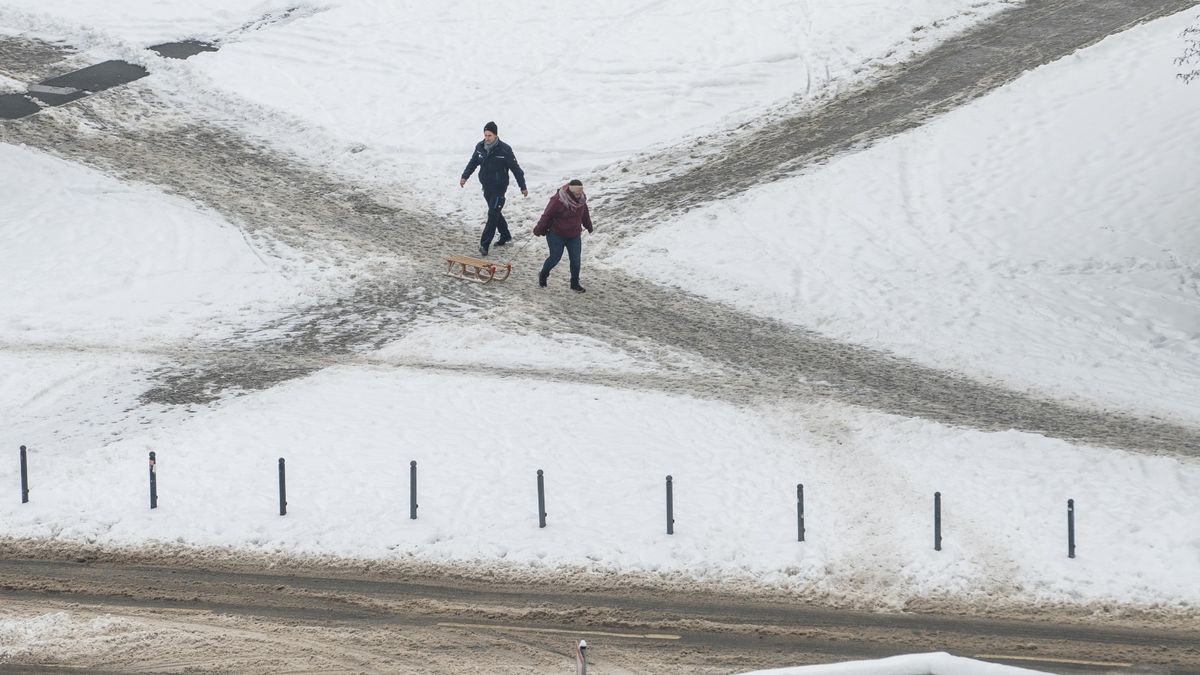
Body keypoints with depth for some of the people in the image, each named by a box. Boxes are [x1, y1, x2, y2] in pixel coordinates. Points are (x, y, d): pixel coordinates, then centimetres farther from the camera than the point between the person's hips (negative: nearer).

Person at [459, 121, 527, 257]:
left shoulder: (504, 149, -17)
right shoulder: (480, 147, -1)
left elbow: (515, 168, -10)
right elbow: (473, 163, 14)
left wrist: (523, 187, -6)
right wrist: (465, 176, 1)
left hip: (499, 188, -6)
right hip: (486, 187, 6)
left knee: (493, 215, -11)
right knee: (495, 213, 19)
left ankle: (484, 245, -12)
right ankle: (505, 235, 38)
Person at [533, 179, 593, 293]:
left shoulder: (581, 200, -5)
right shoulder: (557, 200, -23)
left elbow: (585, 213, 14)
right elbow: (547, 215, -16)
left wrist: (588, 226, 28)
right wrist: (538, 229, -12)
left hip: (574, 236, 5)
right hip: (556, 235, -5)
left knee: (576, 260, 1)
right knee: (555, 258, 2)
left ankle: (575, 283, 15)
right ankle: (543, 275, 29)